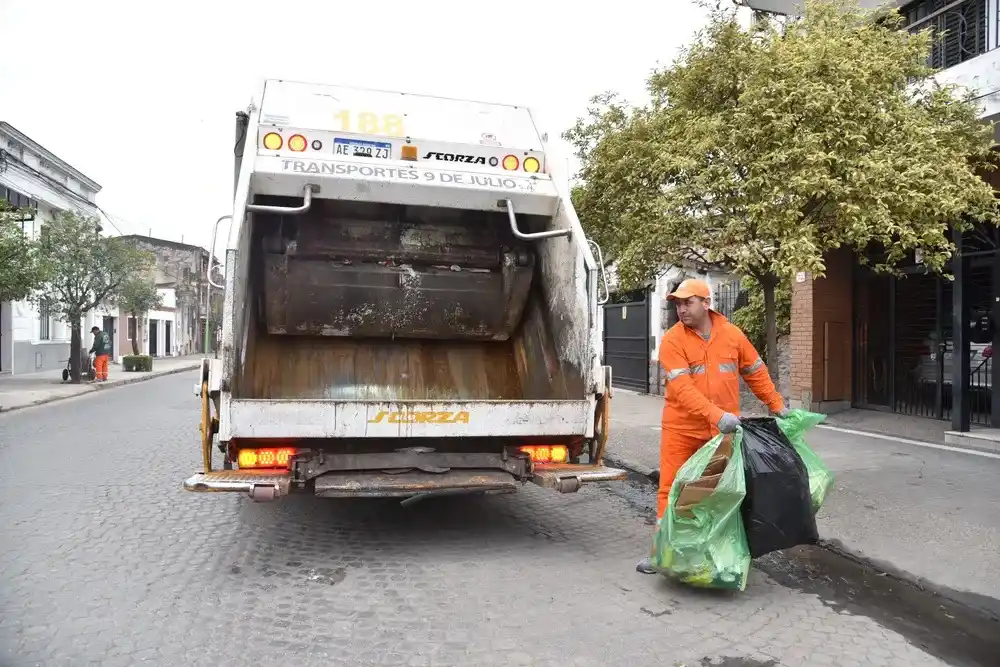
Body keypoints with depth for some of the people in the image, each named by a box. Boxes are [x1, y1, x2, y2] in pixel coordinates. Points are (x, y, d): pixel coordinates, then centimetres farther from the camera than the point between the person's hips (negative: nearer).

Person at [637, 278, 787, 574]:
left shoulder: (732, 334, -1)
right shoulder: (672, 340, -12)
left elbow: (756, 372, 13)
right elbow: (682, 388, -23)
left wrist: (776, 406, 16)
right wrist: (716, 415, -33)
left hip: (723, 430, 3)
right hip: (681, 429, -2)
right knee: (671, 489, 3)